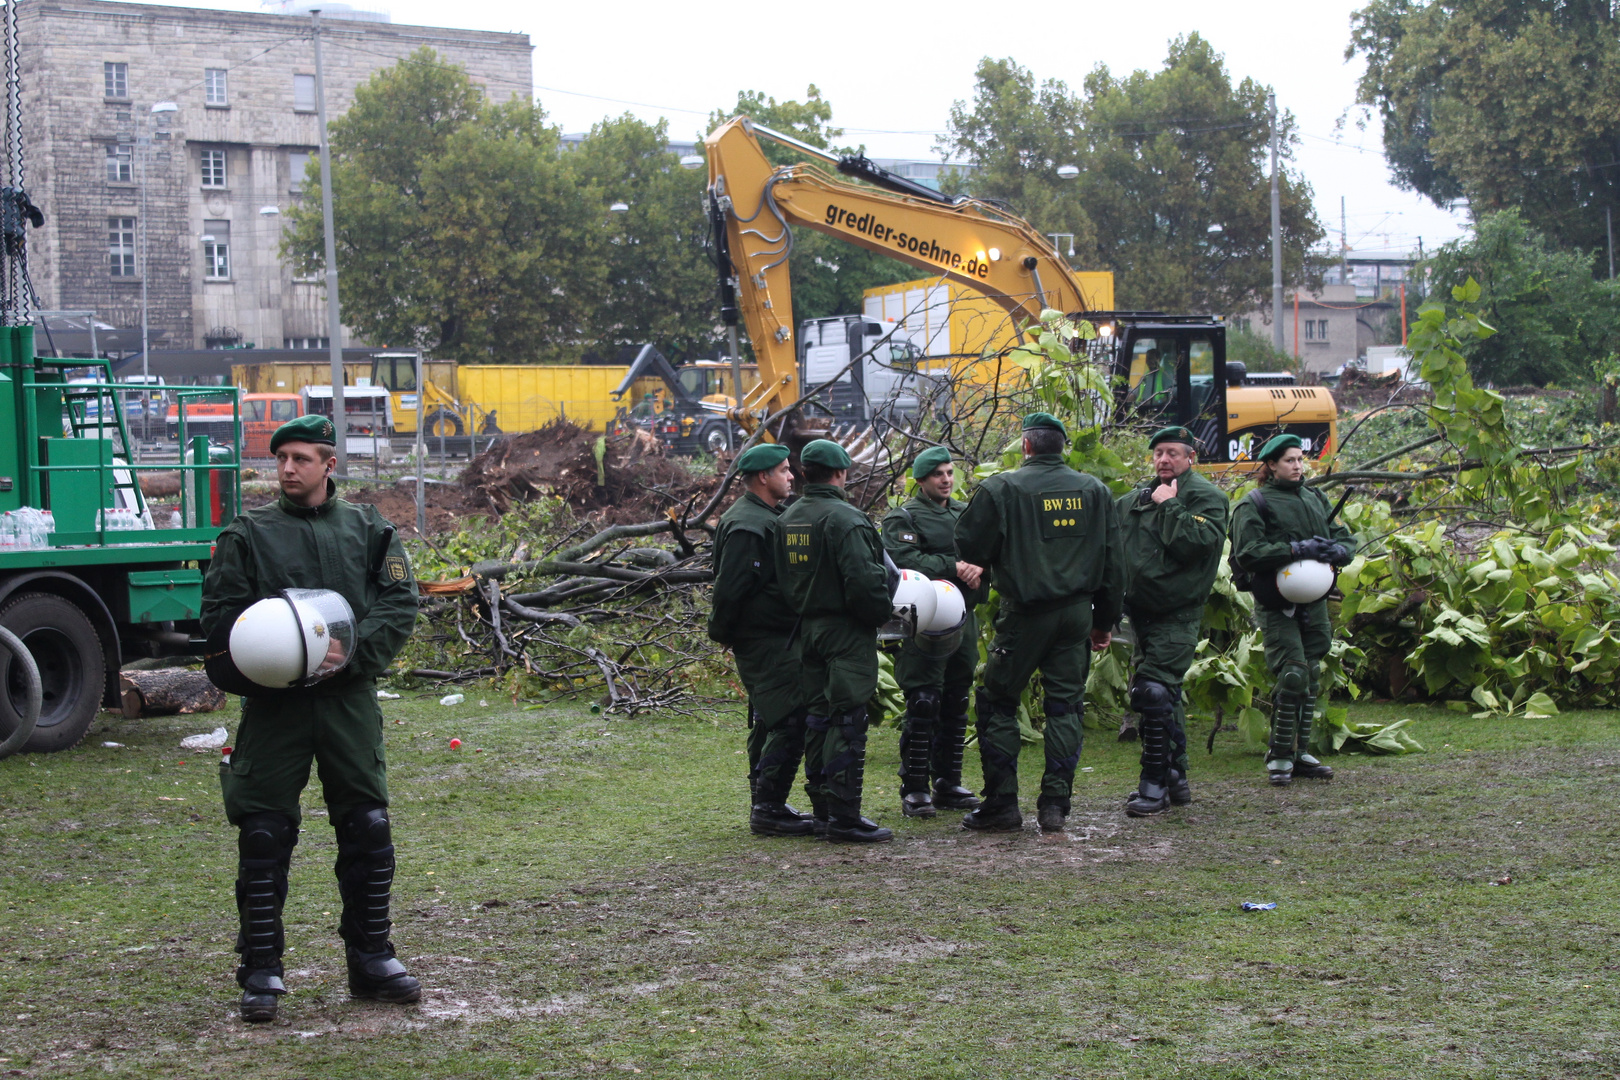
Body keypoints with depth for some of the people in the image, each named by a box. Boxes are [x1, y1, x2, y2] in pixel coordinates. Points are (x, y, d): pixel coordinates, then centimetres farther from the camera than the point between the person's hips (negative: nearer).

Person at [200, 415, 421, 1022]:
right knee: (264, 835, -1)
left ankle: (371, 960, 18)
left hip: (350, 698, 2)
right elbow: (219, 615, 1)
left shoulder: (368, 531, 9)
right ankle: (261, 972, 8)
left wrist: (351, 648, -14)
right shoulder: (248, 535, 6)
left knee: (368, 829, 5)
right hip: (274, 704, -1)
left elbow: (400, 605, 2)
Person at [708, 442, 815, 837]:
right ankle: (768, 809, -10)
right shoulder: (748, 526, -19)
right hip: (766, 641, -11)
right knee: (790, 720, -13)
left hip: (778, 639, 11)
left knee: (769, 722, 15)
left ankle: (764, 805, 23)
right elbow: (730, 589, -21)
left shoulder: (768, 517, 16)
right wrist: (723, 634, -12)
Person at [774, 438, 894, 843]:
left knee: (818, 717, 15)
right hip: (847, 632, -8)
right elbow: (864, 580, -22)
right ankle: (844, 816, -7)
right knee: (847, 722, -6)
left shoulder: (787, 520, 11)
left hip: (807, 628, 8)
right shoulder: (844, 519, -16)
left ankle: (822, 804, 22)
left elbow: (782, 579, 16)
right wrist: (882, 613, -6)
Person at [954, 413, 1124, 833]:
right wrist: (1105, 620, 18)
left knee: (998, 703, 6)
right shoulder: (1095, 491, 7)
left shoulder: (1002, 488, -9)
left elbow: (970, 546, -5)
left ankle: (1001, 805, 5)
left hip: (1025, 613, -4)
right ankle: (1055, 803, 7)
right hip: (1077, 612, 4)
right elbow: (1112, 562, 11)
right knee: (1066, 704, 9)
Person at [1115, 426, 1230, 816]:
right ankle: (1176, 778, 23)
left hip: (1177, 615, -8)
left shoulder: (1205, 497, -6)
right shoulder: (1137, 498, 15)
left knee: (1153, 692, -16)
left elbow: (1197, 543, -21)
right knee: (1166, 696, 14)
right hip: (1144, 613, 8)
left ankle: (1155, 785, -11)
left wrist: (1169, 506, -15)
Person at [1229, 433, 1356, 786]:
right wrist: (1296, 550, -20)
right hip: (1277, 604, -6)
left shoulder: (1315, 499, 16)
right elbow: (1247, 553, -14)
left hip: (1314, 602, 6)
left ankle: (1301, 753, 18)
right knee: (1292, 674, -14)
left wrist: (1336, 551, -8)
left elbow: (1346, 539, 16)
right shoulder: (1255, 503, -3)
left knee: (1310, 677, 9)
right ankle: (1280, 755, -3)